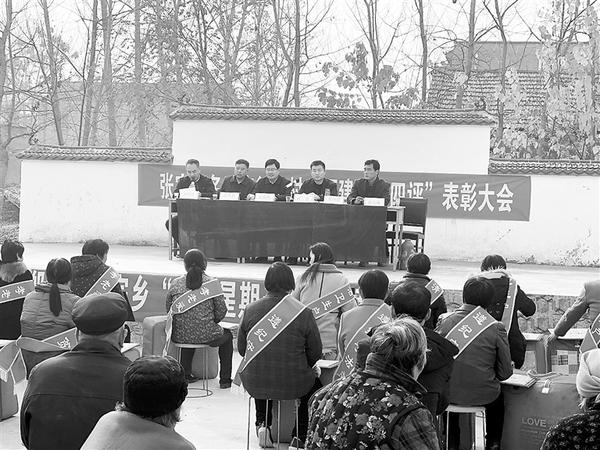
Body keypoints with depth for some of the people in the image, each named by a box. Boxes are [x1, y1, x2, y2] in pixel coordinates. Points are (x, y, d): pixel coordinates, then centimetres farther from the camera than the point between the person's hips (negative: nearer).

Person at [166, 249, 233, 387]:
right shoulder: (213, 283, -7)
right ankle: (225, 380, 28)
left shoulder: (175, 284, 1)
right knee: (227, 336, 29)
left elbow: (169, 309, 8)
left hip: (179, 336, 3)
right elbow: (221, 310, -6)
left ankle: (185, 374, 38)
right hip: (206, 336, -3)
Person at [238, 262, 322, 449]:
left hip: (254, 384, 3)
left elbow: (241, 349, 3)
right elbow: (315, 353, -5)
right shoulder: (304, 313, -13)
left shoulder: (250, 310, -7)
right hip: (293, 385, -2)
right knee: (315, 384, 31)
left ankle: (262, 424, 29)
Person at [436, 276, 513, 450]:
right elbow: (505, 372, -8)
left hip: (448, 395, 1)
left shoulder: (445, 321, -9)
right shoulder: (496, 328, -13)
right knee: (498, 396, 33)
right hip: (483, 395, -1)